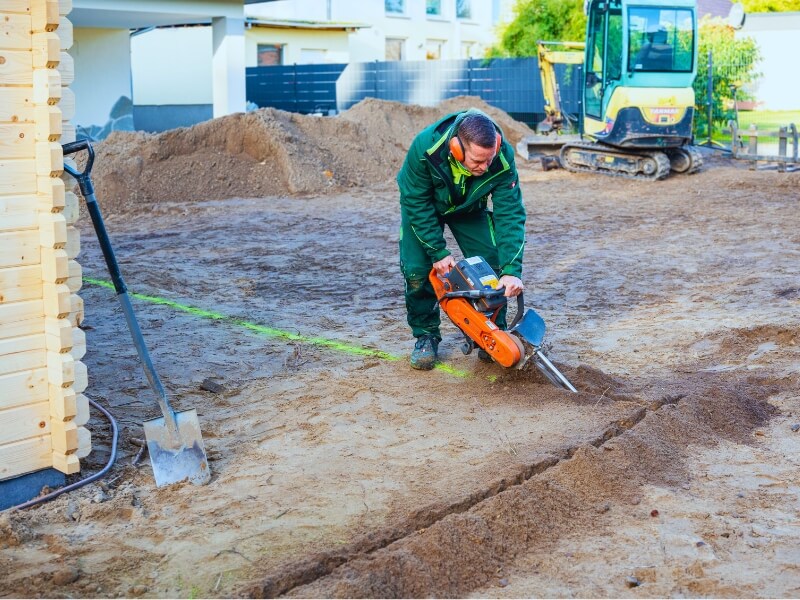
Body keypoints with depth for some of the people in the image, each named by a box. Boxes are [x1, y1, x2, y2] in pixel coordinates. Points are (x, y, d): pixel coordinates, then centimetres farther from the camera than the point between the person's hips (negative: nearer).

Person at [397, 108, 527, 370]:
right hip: (423, 206, -1)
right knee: (417, 271, -15)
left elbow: (510, 215, -32)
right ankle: (425, 336, 5)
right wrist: (438, 252, -27)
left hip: (469, 208, 1)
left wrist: (511, 270, -41)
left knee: (493, 264, -12)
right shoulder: (425, 147, -41)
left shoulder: (502, 159, -36)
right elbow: (416, 202, -28)